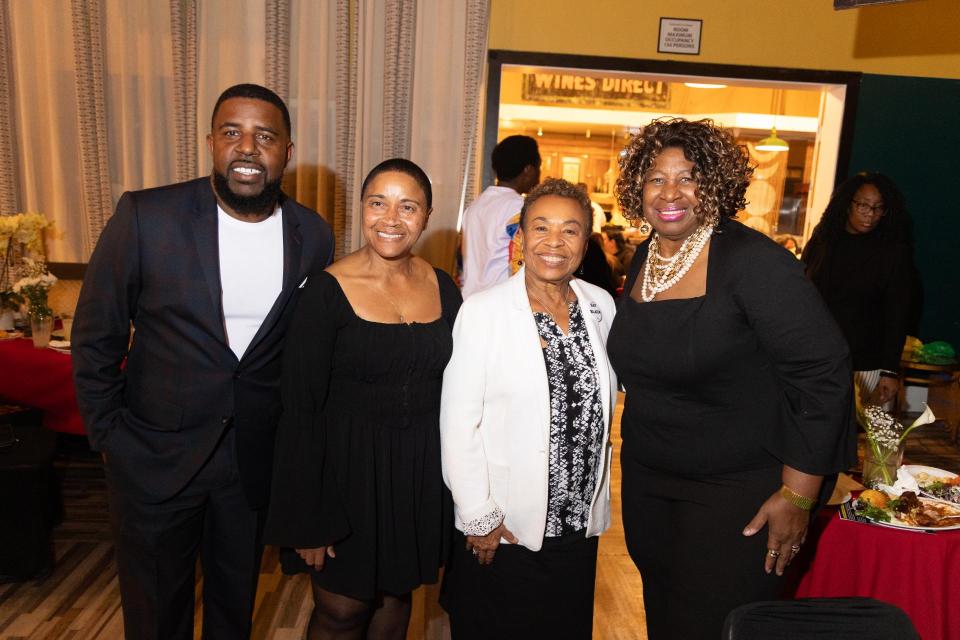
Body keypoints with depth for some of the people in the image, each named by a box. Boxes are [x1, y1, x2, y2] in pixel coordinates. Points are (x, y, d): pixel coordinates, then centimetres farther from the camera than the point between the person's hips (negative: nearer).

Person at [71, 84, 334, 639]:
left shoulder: (314, 236, -7)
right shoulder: (146, 217, -15)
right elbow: (97, 335, -4)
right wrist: (107, 433, -3)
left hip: (256, 459, 2)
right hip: (154, 458, -1)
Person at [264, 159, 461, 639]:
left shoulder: (442, 287, -1)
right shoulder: (328, 290, -15)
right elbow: (300, 407, -13)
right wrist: (307, 519, -12)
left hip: (421, 472, 4)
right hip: (348, 467, -4)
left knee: (395, 596, 21)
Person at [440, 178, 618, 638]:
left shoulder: (601, 306, 0)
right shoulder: (483, 311, -15)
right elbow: (457, 424, -14)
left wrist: (596, 500, 11)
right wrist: (479, 517, -13)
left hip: (580, 524, 5)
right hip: (501, 531, -4)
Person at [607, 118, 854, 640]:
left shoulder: (752, 260, -19)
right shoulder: (644, 258, 2)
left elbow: (823, 372, -20)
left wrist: (797, 496, -19)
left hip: (737, 491, -6)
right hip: (646, 478, 7)